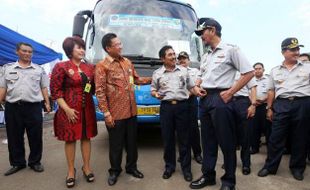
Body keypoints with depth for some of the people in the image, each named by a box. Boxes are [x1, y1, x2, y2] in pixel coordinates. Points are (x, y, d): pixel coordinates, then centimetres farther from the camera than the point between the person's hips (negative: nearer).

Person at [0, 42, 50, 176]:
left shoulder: (39, 69, 8)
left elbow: (44, 88, 9)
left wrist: (47, 103, 2)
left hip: (33, 107, -1)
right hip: (12, 107, 1)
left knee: (35, 136, 4)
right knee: (14, 137, 10)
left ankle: (35, 162, 20)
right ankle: (17, 163, 25)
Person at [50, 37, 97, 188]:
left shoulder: (90, 67, 9)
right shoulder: (61, 67, -6)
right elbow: (55, 90, -8)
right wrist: (67, 109, -14)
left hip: (88, 109, 4)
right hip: (70, 109, -4)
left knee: (86, 137, 12)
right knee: (70, 139, 6)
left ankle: (86, 167, 27)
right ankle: (71, 171, 23)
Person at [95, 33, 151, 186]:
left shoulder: (127, 62, 10)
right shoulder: (102, 66, -9)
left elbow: (137, 79, 21)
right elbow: (100, 91, -12)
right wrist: (106, 113, -15)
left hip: (131, 111, 5)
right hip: (116, 114, -5)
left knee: (132, 142, 16)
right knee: (116, 144, 10)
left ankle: (131, 167, 36)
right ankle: (115, 170, 31)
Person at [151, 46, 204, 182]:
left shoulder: (184, 70, 10)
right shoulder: (157, 73, 8)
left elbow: (192, 86, 12)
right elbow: (153, 90, 13)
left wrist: (199, 92, -7)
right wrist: (156, 94, -9)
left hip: (182, 105, 0)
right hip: (166, 107, 0)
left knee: (184, 138, 5)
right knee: (167, 138, 7)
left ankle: (186, 167, 19)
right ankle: (169, 166, 24)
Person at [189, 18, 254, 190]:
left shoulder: (230, 49, -3)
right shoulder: (206, 56, 18)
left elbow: (249, 73, -8)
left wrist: (230, 92, -13)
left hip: (221, 99, -7)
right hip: (205, 99, 7)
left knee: (226, 141, 2)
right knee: (208, 140, 13)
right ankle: (208, 176, 26)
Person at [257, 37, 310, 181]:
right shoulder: (275, 71, 11)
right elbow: (271, 91, 12)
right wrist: (269, 108, 7)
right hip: (281, 105, 1)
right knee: (276, 138, 2)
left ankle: (297, 167, 24)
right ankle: (270, 166, 13)